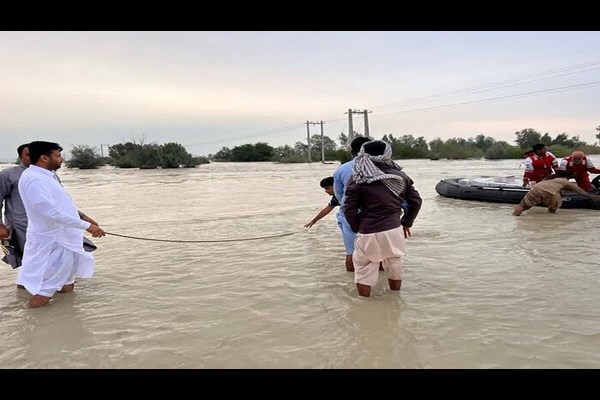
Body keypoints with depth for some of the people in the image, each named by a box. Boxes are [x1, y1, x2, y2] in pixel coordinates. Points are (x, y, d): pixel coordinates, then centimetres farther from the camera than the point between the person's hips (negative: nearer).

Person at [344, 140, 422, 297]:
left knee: (363, 272, 12)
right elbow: (416, 201, 8)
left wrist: (357, 229, 6)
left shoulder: (357, 179, -7)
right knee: (395, 268, 23)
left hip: (368, 233, -4)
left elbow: (349, 210, -10)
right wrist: (406, 222, 20)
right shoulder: (400, 175, 3)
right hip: (394, 230, 4)